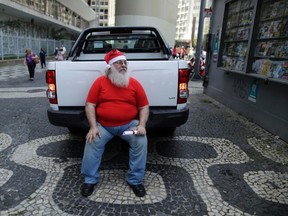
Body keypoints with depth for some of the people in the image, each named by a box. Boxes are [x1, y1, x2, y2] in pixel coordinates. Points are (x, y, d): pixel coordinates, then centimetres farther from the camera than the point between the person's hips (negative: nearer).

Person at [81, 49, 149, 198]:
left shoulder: (134, 83, 1)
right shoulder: (100, 82, -1)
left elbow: (144, 107, 3)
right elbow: (90, 105, -3)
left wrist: (142, 125, -14)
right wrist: (93, 127, -15)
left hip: (129, 124, 0)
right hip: (103, 125, 0)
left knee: (141, 141, -23)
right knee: (92, 141, -23)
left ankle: (135, 180, -6)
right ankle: (90, 180, 0)